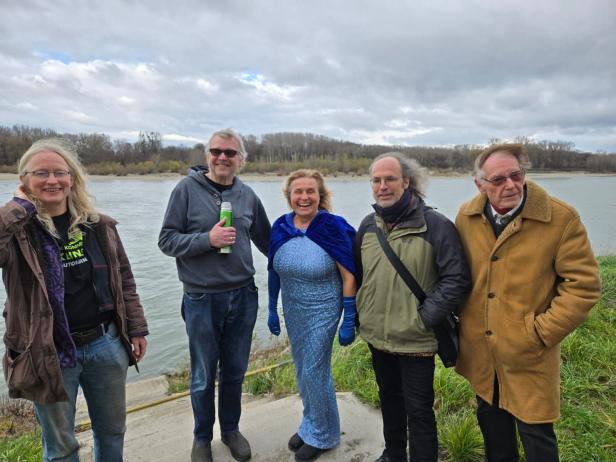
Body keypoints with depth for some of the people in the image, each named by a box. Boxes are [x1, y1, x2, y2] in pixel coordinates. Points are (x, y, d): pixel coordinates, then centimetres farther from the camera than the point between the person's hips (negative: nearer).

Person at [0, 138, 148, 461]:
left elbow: (124, 280, 6)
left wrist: (136, 329, 6)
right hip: (49, 354, -3)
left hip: (105, 344, 3)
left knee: (112, 430, 21)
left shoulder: (100, 226, 0)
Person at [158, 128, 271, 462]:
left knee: (235, 371, 17)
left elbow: (266, 240, 15)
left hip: (243, 296, 3)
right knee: (203, 376, 13)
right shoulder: (187, 188, -6)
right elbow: (167, 241, -7)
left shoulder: (247, 194, 4)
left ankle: (231, 429, 40)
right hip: (201, 299, -3)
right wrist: (208, 239, -21)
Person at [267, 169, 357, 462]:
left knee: (315, 372, 5)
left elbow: (349, 278, -14)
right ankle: (309, 425, 42)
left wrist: (349, 322, -13)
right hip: (292, 311, 5)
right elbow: (274, 272, 6)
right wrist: (272, 310, 10)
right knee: (302, 370, 18)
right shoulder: (280, 227, -5)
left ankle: (322, 435, 31)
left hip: (322, 311, -5)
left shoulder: (333, 228, -18)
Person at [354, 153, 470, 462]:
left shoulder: (435, 225, -16)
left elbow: (457, 279, -16)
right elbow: (356, 273, 13)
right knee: (388, 398, 25)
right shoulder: (368, 225, 2)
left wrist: (424, 318, -18)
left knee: (418, 410, 10)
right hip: (376, 336, 6)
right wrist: (358, 314, 7)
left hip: (415, 340, -6)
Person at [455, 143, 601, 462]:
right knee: (491, 420, 24)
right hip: (479, 350, 4)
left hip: (529, 355, -3)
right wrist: (462, 321, 4)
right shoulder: (466, 216, -3)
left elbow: (583, 284, -13)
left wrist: (541, 333, -14)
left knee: (535, 433, 12)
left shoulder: (561, 218, -14)